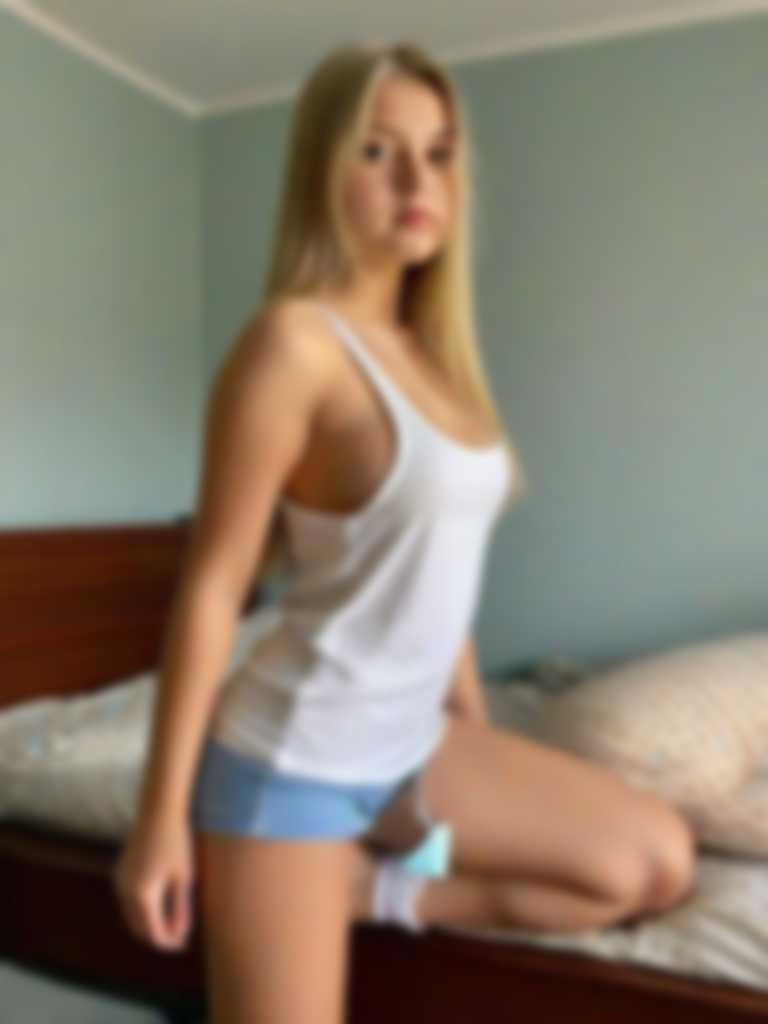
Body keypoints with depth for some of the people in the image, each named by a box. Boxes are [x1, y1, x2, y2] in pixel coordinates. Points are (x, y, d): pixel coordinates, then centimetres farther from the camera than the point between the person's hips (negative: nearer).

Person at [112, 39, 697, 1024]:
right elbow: (211, 585, -17)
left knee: (654, 860, 10)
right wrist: (163, 813, -13)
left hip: (413, 743, 8)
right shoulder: (294, 340, -18)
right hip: (290, 754, -7)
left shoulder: (432, 347, 6)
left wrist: (478, 729, 18)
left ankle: (375, 892, 10)